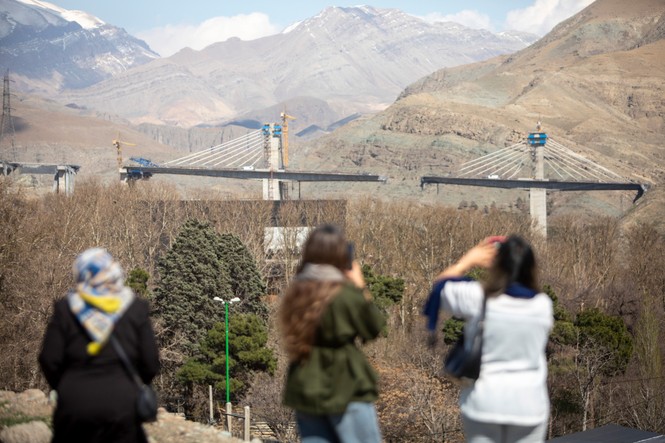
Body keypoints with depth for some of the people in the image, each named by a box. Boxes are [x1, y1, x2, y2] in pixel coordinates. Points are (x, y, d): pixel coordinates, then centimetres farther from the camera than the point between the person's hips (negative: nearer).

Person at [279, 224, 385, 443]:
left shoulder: (296, 292, 3)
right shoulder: (346, 293, -14)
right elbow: (373, 328, -3)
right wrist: (361, 288, 6)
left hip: (304, 390, 6)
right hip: (344, 390, -5)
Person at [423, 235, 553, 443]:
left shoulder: (478, 297, -11)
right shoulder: (543, 305, -4)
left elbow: (440, 285, 8)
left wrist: (469, 260, 18)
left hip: (484, 403, -1)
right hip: (529, 405, 1)